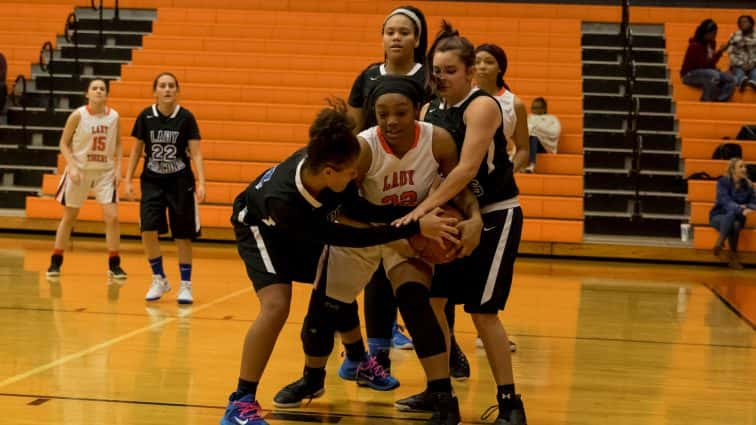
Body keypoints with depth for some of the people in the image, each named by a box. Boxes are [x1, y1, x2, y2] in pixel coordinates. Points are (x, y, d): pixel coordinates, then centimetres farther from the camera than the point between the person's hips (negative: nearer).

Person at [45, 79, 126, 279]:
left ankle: (114, 264, 2)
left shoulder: (114, 116, -3)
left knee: (112, 217, -9)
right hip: (79, 171, -2)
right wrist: (72, 166, -18)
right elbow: (64, 144, -6)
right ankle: (55, 262, 20)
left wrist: (118, 167, -2)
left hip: (105, 172, 2)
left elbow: (117, 144, 10)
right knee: (69, 217, 8)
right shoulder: (78, 115, -11)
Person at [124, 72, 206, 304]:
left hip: (180, 182, -1)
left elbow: (196, 153, -9)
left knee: (183, 235, 4)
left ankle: (185, 285, 17)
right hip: (152, 181, 1)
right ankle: (159, 279, 9)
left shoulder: (186, 117, -8)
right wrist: (128, 180, 1)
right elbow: (137, 149, 5)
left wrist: (201, 183, -19)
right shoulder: (146, 116, -4)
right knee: (148, 230, -11)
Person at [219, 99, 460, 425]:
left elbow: (355, 209, -16)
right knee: (276, 305, -23)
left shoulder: (320, 163, -32)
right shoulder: (281, 199, -45)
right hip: (261, 227, -6)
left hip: (307, 223, 6)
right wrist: (415, 228, -45)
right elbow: (344, 237, -42)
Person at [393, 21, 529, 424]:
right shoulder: (430, 110, 3)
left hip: (495, 215, -7)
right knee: (432, 300, 4)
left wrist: (422, 208, -33)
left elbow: (466, 168, -27)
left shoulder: (482, 106, -18)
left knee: (482, 310, -7)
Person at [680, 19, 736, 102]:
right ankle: (705, 102, -25)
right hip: (690, 74, -8)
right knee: (714, 75, -36)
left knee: (730, 80, -11)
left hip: (706, 72, 8)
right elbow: (705, 64, -27)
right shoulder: (695, 46, -21)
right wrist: (719, 52, -30)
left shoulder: (712, 43, 3)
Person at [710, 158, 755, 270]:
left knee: (736, 224, -35)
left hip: (737, 218, 3)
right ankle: (720, 243, -37)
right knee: (731, 214, -38)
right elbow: (725, 201, -24)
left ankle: (733, 255, -24)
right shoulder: (723, 182, -12)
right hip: (718, 216, -3)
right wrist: (741, 210, -41)